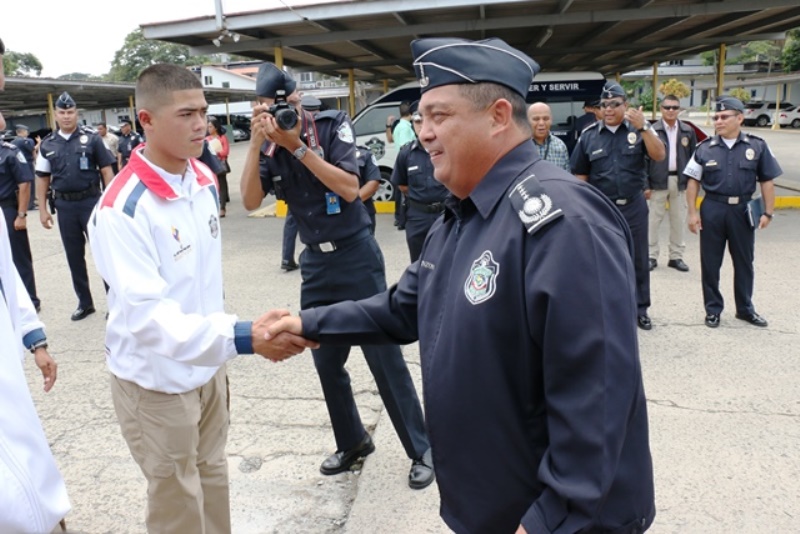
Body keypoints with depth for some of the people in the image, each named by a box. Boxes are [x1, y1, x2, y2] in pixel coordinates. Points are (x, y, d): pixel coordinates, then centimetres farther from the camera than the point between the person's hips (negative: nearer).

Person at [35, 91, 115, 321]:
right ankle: (85, 302, 23)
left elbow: (106, 171, -2)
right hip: (64, 205, 4)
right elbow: (43, 179, 9)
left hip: (91, 201, -3)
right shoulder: (47, 145, 5)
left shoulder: (91, 139, -3)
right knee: (74, 256, 11)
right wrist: (43, 210, 5)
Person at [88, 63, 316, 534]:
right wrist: (240, 337, -44)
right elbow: (146, 313, -32)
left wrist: (224, 332, 12)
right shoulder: (123, 208, -25)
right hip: (155, 380, -6)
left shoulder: (205, 180, -1)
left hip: (208, 365, 6)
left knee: (213, 478, 22)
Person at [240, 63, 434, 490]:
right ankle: (352, 442, 30)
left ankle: (421, 449, 12)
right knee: (326, 359, 11)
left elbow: (349, 188, -20)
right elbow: (250, 201, -11)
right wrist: (256, 141, -19)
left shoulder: (332, 126, -10)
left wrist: (297, 146, -23)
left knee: (384, 355, -2)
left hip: (356, 255, -5)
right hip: (315, 262, 5)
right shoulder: (268, 146, 1)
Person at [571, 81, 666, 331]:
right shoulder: (589, 135, 0)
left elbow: (659, 156, -14)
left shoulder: (640, 129, -1)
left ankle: (640, 309, 21)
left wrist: (643, 127, -25)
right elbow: (580, 176, 3)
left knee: (638, 260, 10)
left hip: (634, 206, 0)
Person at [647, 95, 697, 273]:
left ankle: (676, 256, 19)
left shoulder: (688, 131, 6)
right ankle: (651, 256, 13)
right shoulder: (652, 130, -4)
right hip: (658, 181, -3)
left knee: (679, 221, 9)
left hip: (680, 181, 3)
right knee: (653, 220, 3)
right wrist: (645, 184, -9)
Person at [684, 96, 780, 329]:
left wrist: (768, 212, -1)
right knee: (710, 263, 6)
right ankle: (713, 309, 20)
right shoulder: (705, 148, 0)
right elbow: (693, 181, 2)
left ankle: (745, 308, 28)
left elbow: (767, 181, 3)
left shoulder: (757, 146, -1)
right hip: (712, 209, 0)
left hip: (743, 211, 0)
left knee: (744, 262, 12)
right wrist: (692, 212, -4)